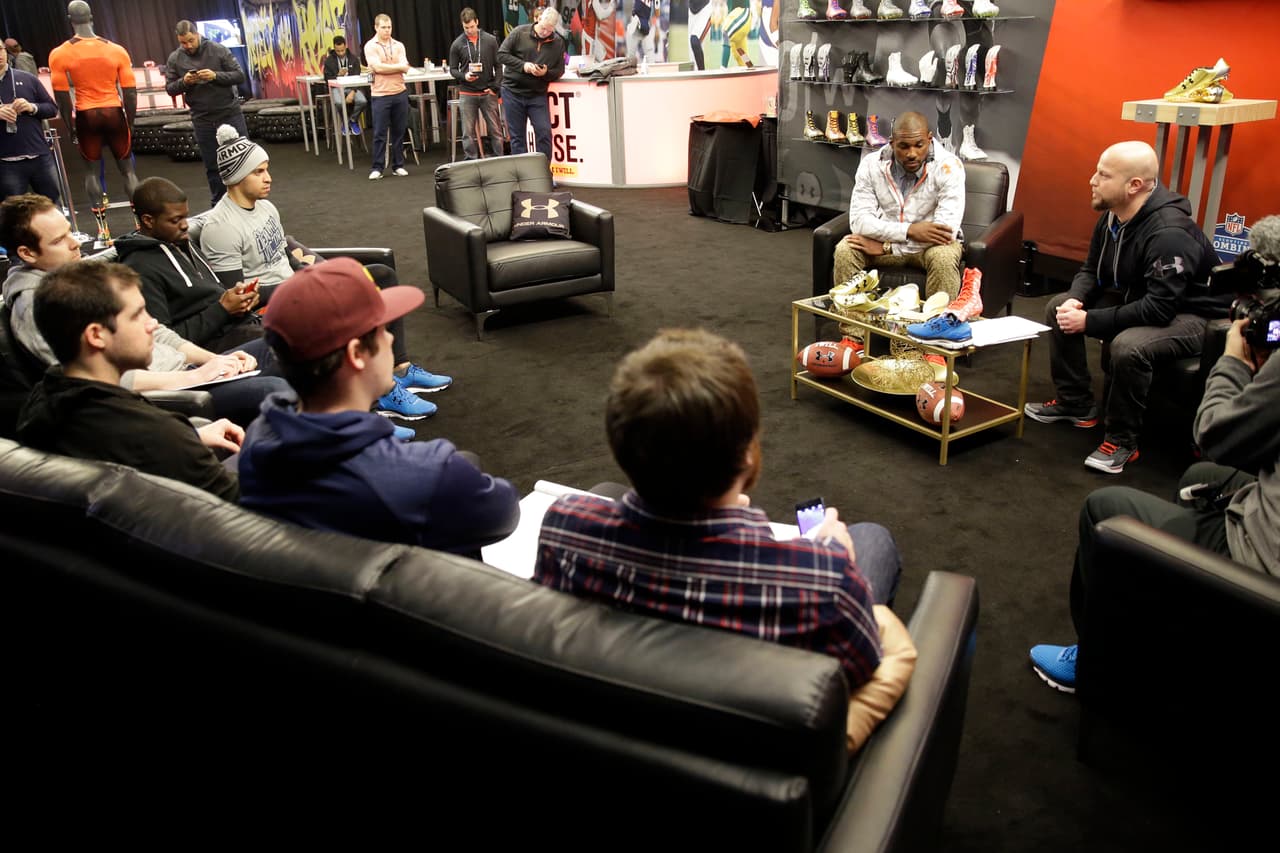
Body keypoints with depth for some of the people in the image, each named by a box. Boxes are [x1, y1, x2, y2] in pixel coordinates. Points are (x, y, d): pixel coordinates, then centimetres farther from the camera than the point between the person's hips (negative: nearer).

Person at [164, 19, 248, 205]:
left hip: (230, 113, -2)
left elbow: (240, 76, -5)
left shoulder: (218, 50, -4)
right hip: (202, 119, 2)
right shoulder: (174, 59, 3)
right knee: (212, 165, 7)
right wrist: (184, 82, -14)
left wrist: (215, 76, -20)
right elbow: (169, 88, 6)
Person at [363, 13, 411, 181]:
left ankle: (398, 166, 17)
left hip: (400, 93, 3)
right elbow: (378, 67, -14)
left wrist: (385, 67, -10)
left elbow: (405, 68, -3)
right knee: (380, 134, -2)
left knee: (399, 132, 8)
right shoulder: (370, 46, -2)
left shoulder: (398, 46, 8)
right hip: (380, 95, -3)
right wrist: (397, 66, -4)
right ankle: (377, 168, 4)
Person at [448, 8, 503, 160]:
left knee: (495, 130, 2)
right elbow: (453, 69, 6)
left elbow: (498, 66, 3)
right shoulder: (457, 44, 1)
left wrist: (495, 88, -7)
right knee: (468, 132, 3)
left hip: (488, 93, 0)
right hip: (467, 94, 0)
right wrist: (464, 76, -14)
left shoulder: (490, 41, 1)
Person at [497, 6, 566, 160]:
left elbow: (559, 71, 6)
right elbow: (502, 54, -4)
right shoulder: (520, 33, -5)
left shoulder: (558, 42, 1)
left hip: (538, 95, 1)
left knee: (544, 134, -7)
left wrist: (546, 73, -16)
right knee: (517, 137, 3)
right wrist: (522, 65, -17)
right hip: (513, 91, -1)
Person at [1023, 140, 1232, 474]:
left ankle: (1122, 440, -15)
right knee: (1057, 308, 1)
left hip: (1190, 313, -9)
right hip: (1137, 298, 9)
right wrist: (1075, 299, -15)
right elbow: (1091, 270, 8)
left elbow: (1159, 309, -34)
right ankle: (1075, 404, 13)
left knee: (1127, 346, -37)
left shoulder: (1169, 233, -30)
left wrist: (1089, 321, -31)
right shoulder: (1112, 215, -4)